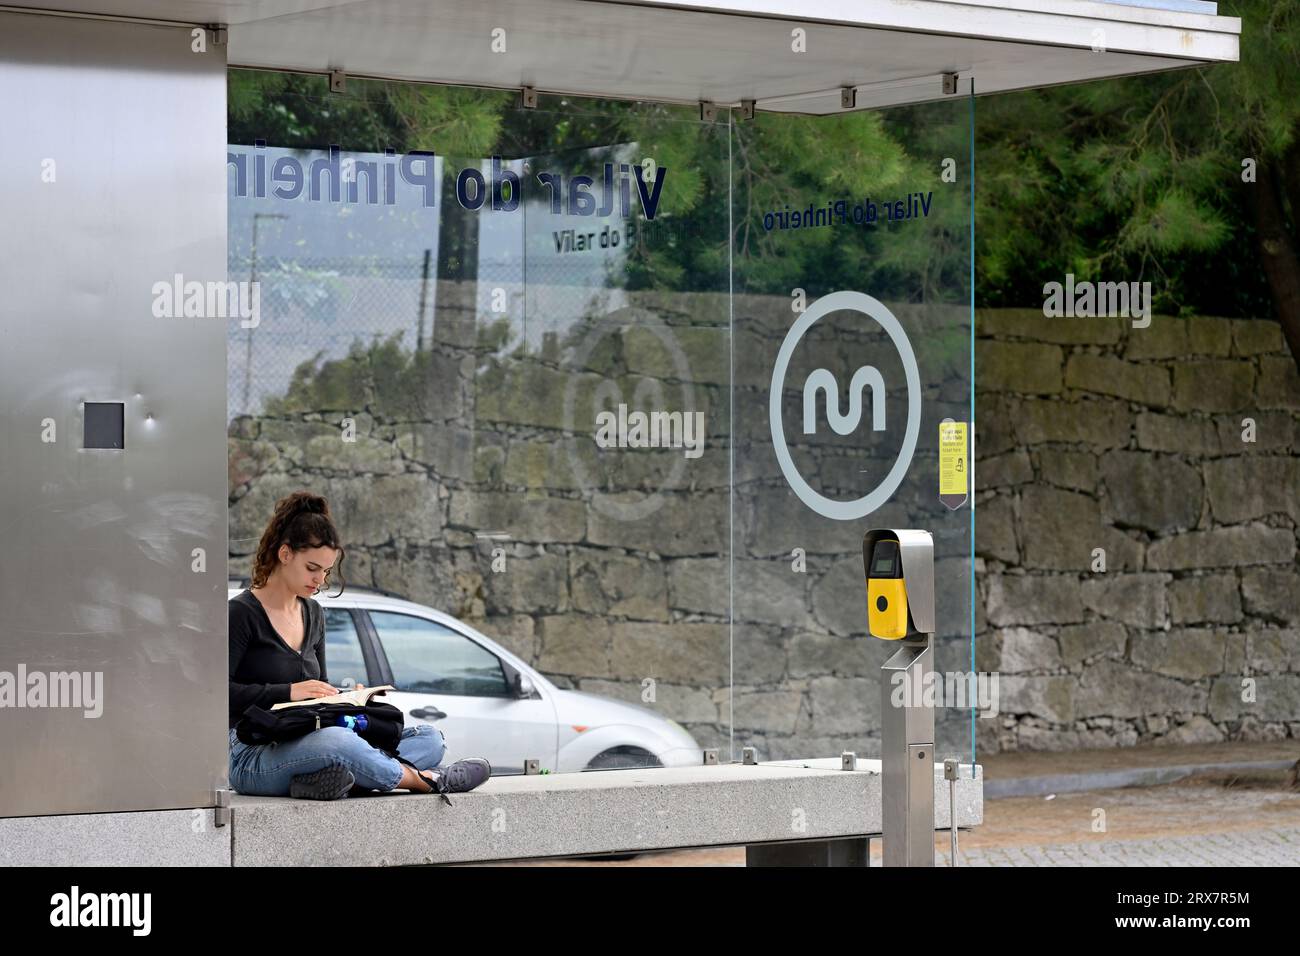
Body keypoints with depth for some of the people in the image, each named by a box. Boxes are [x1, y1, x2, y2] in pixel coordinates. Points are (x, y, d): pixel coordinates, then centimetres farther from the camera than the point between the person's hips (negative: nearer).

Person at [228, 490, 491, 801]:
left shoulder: (312, 614, 18)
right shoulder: (241, 613, -6)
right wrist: (288, 692, -20)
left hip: (305, 745, 8)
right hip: (252, 757, -8)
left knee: (430, 738, -9)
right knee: (337, 740, -42)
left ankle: (334, 779, -35)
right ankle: (426, 779, -19)